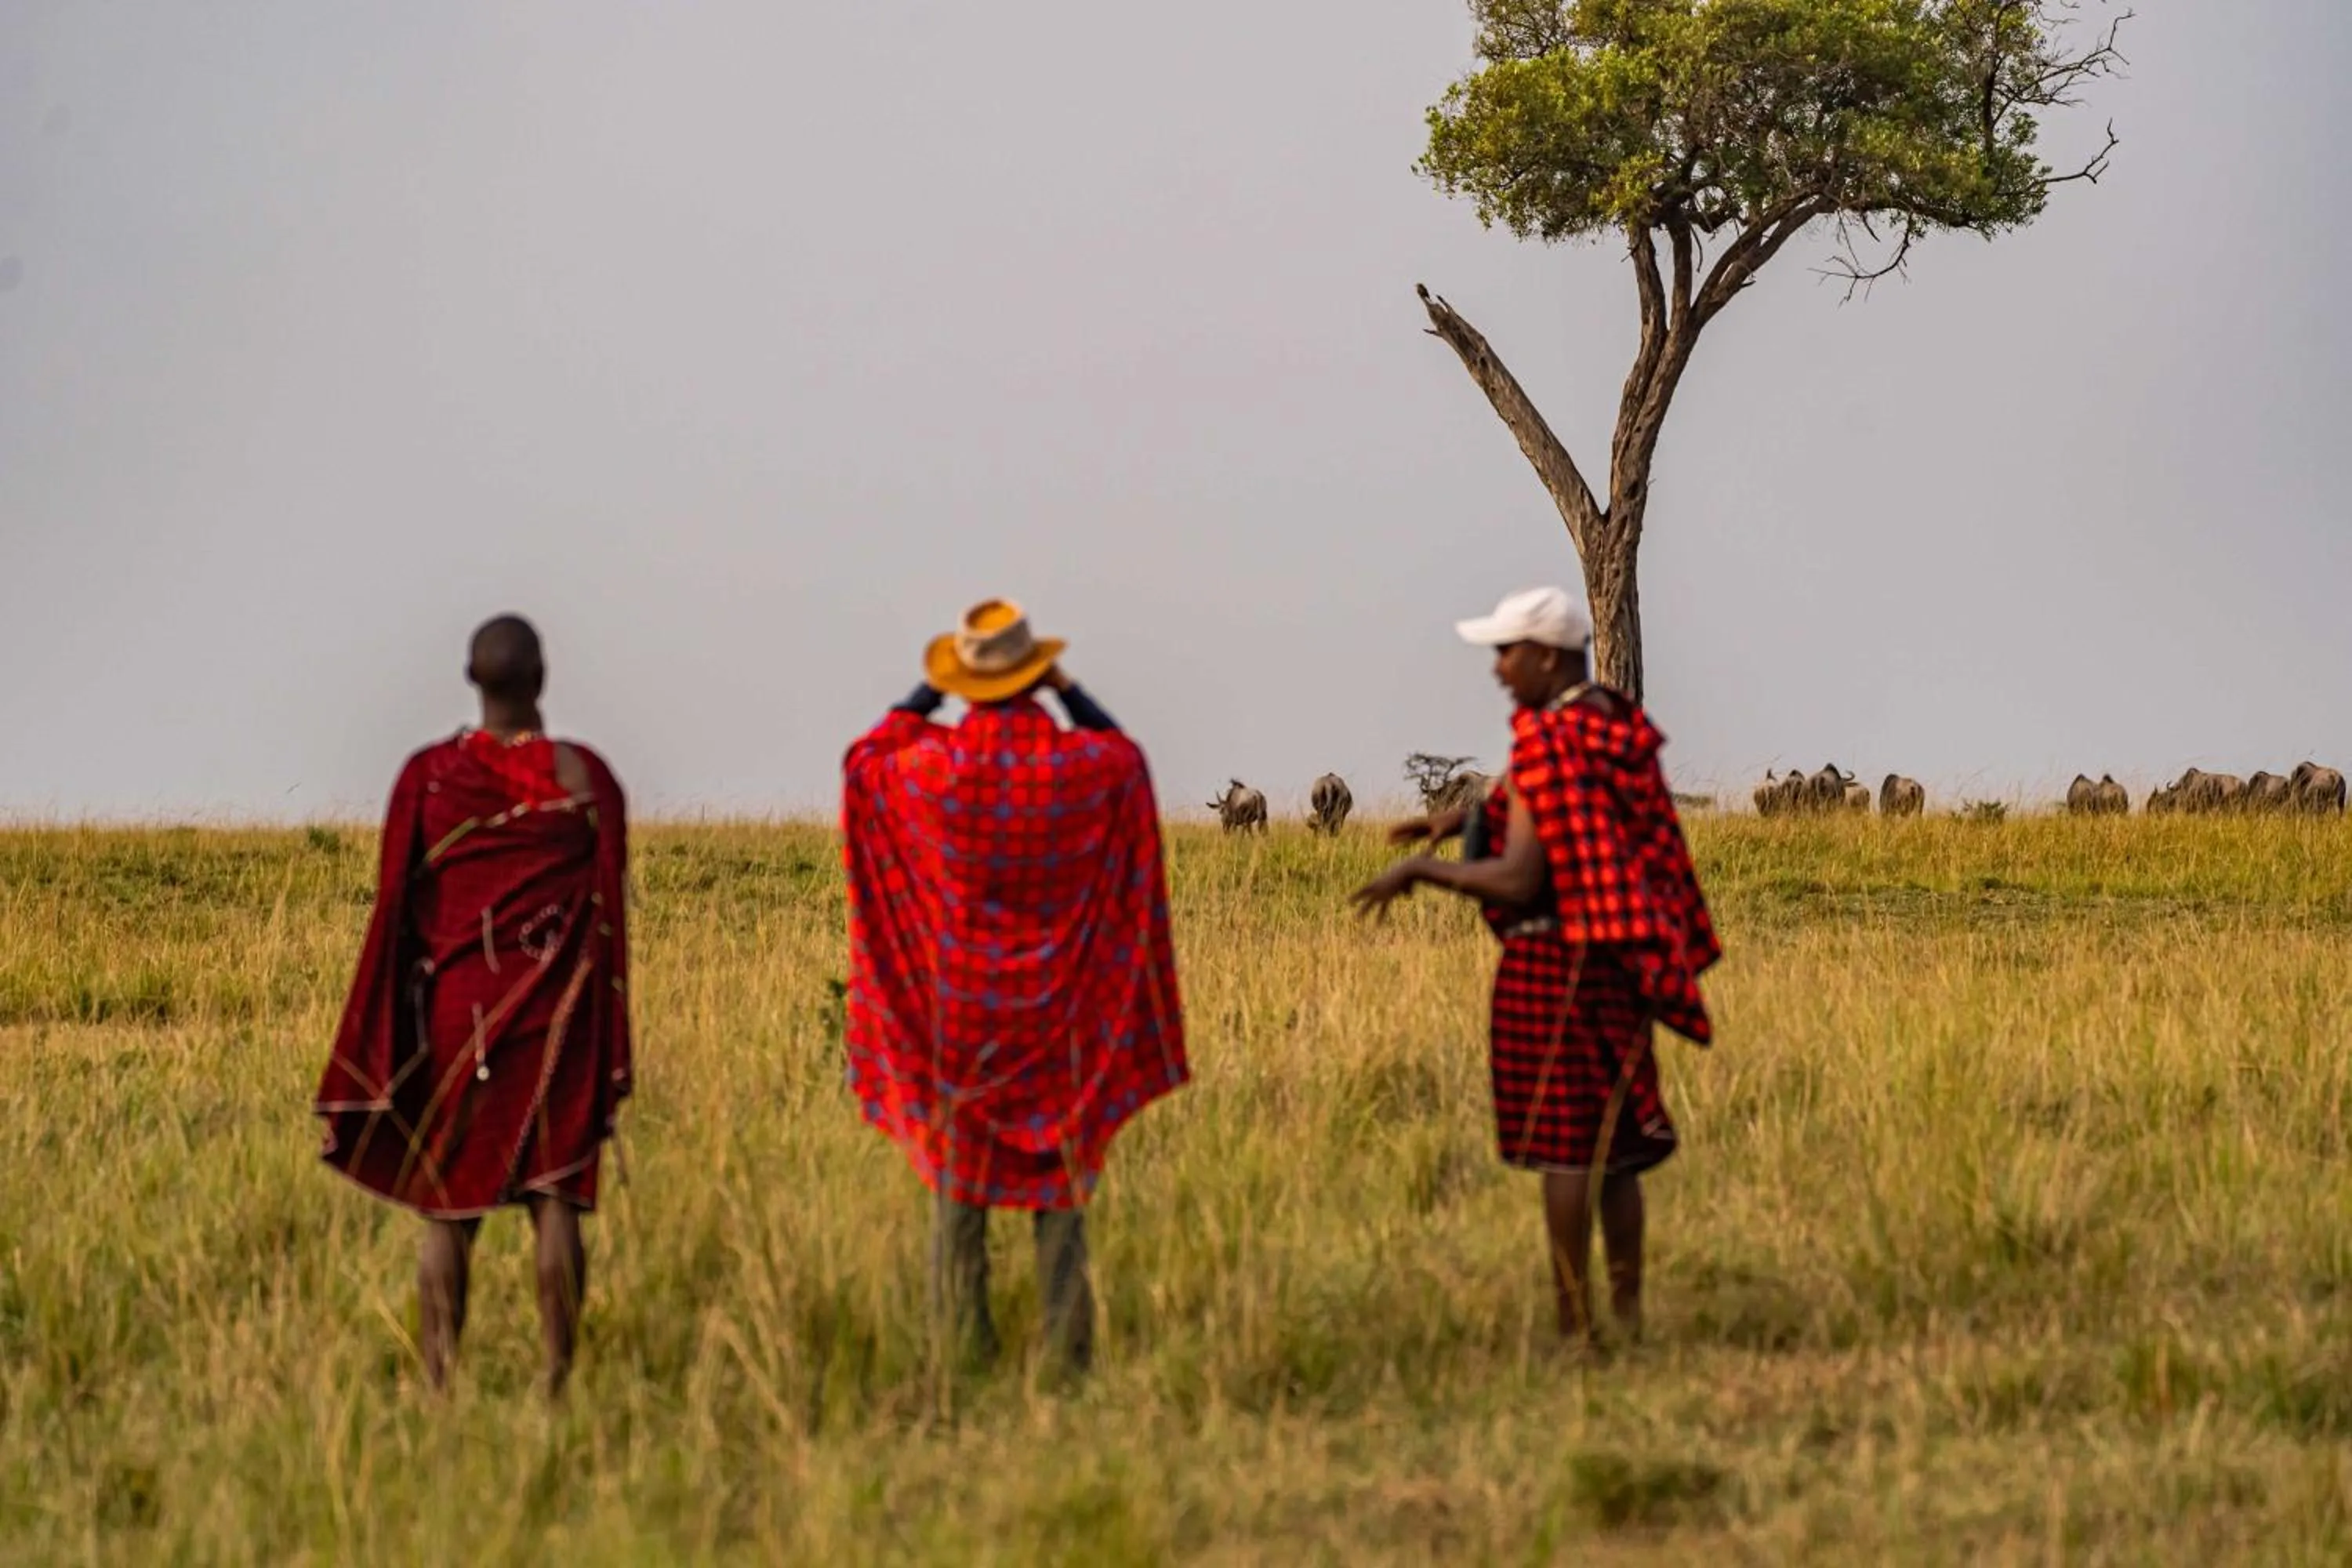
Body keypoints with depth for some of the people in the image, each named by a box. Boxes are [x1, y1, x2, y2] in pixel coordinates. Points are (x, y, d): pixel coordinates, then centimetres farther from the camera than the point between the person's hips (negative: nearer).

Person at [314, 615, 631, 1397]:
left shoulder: (429, 775, -4)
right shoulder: (587, 777, -2)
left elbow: (395, 913, -2)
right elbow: (609, 915, 0)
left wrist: (382, 1051, 4)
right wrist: (610, 1055, 7)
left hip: (453, 1014, 0)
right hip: (557, 1021, 0)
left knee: (448, 1211, 4)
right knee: (555, 1200, 3)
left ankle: (440, 1390, 0)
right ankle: (558, 1384, -2)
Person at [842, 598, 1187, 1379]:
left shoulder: (932, 764, -14)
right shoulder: (1082, 763, -11)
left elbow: (864, 763, 9)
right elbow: (1128, 757, 15)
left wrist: (925, 695, 9)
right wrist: (1070, 693, 10)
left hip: (957, 1006, -1)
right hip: (1055, 1012, 1)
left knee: (958, 1172, 9)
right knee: (1060, 1174, 8)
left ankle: (961, 1347, 9)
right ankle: (1067, 1349, 6)